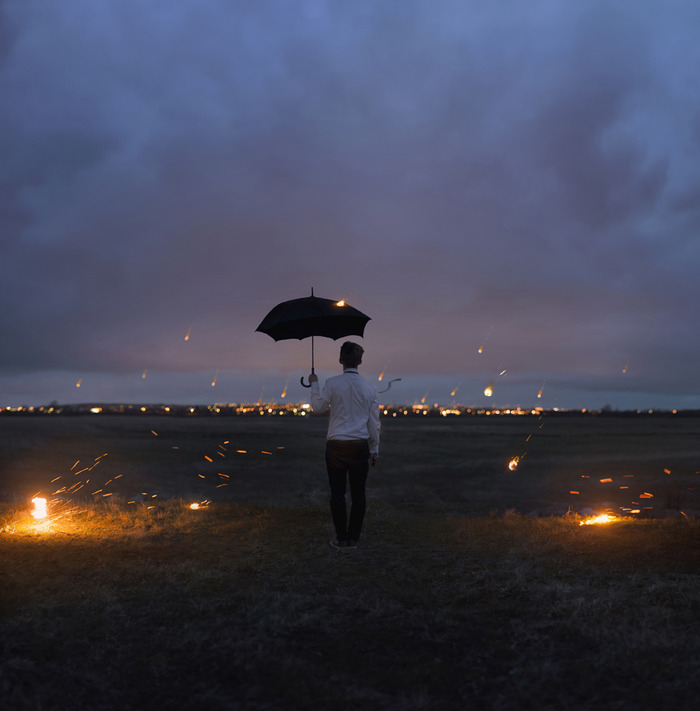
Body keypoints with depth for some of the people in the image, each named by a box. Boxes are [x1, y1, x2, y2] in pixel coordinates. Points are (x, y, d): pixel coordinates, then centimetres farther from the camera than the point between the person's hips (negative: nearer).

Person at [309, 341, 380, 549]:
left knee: (337, 493, 4)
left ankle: (341, 538, 7)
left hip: (336, 446, -2)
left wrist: (314, 384, 21)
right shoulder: (369, 388, 3)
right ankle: (353, 538, 11)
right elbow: (374, 422, 8)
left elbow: (318, 406, 6)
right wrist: (374, 449, 16)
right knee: (358, 493, 7)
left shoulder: (332, 383, -6)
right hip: (360, 446, 2)